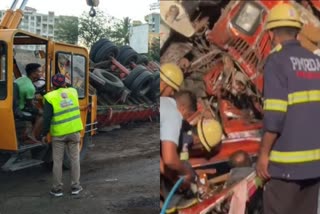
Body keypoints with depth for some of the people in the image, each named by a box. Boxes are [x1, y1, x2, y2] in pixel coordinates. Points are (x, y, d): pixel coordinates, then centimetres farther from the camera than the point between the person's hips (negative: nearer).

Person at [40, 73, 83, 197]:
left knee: (57, 161, 8)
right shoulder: (73, 92, 1)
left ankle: (57, 188, 15)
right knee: (74, 159, 12)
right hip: (74, 131, 3)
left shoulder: (50, 98, -11)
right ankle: (75, 186, 17)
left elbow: (47, 118, -13)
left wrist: (44, 134, -3)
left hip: (59, 134, -3)